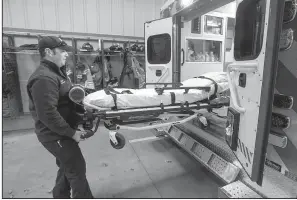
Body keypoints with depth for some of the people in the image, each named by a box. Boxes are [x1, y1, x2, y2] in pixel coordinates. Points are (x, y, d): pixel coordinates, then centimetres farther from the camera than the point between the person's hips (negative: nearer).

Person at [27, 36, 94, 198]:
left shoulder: (56, 72, 11)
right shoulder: (44, 78, -23)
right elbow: (48, 114, -28)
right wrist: (72, 133, -22)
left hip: (62, 131, 10)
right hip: (55, 135, -10)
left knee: (67, 167, 23)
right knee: (77, 169, 3)